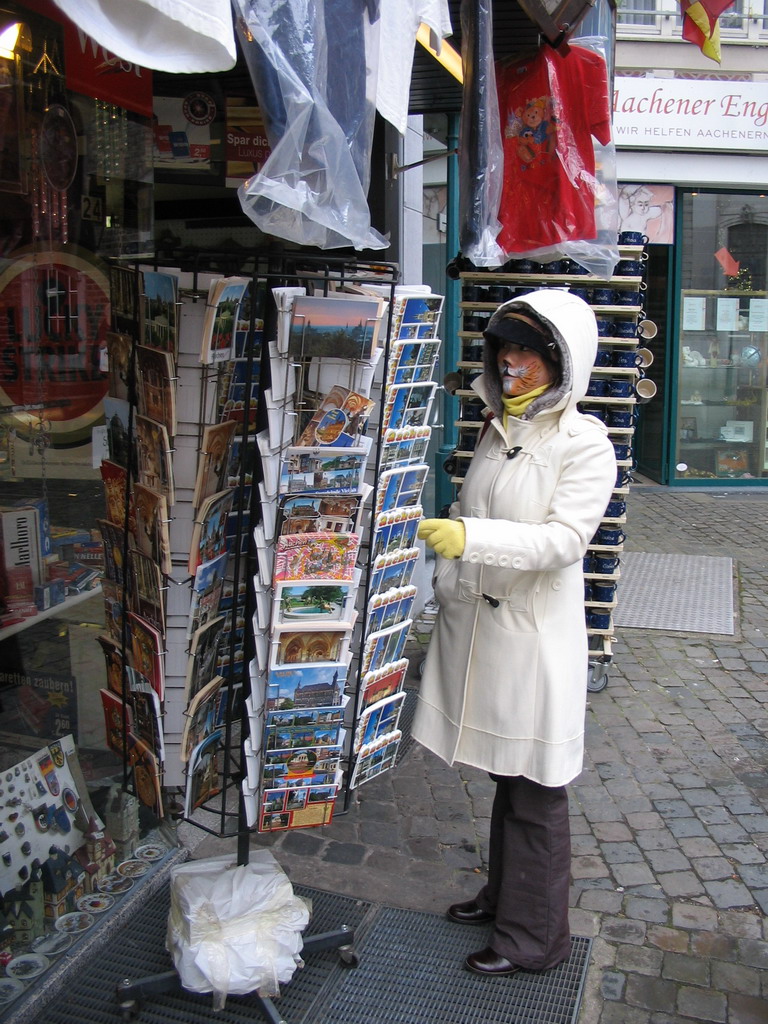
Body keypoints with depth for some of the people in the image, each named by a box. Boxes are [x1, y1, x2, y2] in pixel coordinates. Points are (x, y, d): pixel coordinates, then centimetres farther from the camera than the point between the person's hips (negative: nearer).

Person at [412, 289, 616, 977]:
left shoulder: (586, 445, -11)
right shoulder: (497, 430, 11)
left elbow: (564, 537, -22)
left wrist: (472, 537, -33)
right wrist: (448, 598, 19)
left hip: (536, 636, -7)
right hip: (478, 628, 7)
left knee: (535, 793, 6)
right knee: (504, 775, 21)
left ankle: (535, 937, 23)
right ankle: (504, 896, 40)